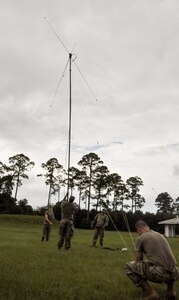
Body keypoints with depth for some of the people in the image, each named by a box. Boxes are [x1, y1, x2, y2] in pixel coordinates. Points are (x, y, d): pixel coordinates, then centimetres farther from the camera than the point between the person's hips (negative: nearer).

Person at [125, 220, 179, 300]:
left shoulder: (140, 238, 3)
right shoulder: (160, 235, 23)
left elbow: (138, 261, 15)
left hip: (159, 274, -7)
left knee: (128, 266, 8)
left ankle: (151, 293, 2)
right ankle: (171, 291, 19)